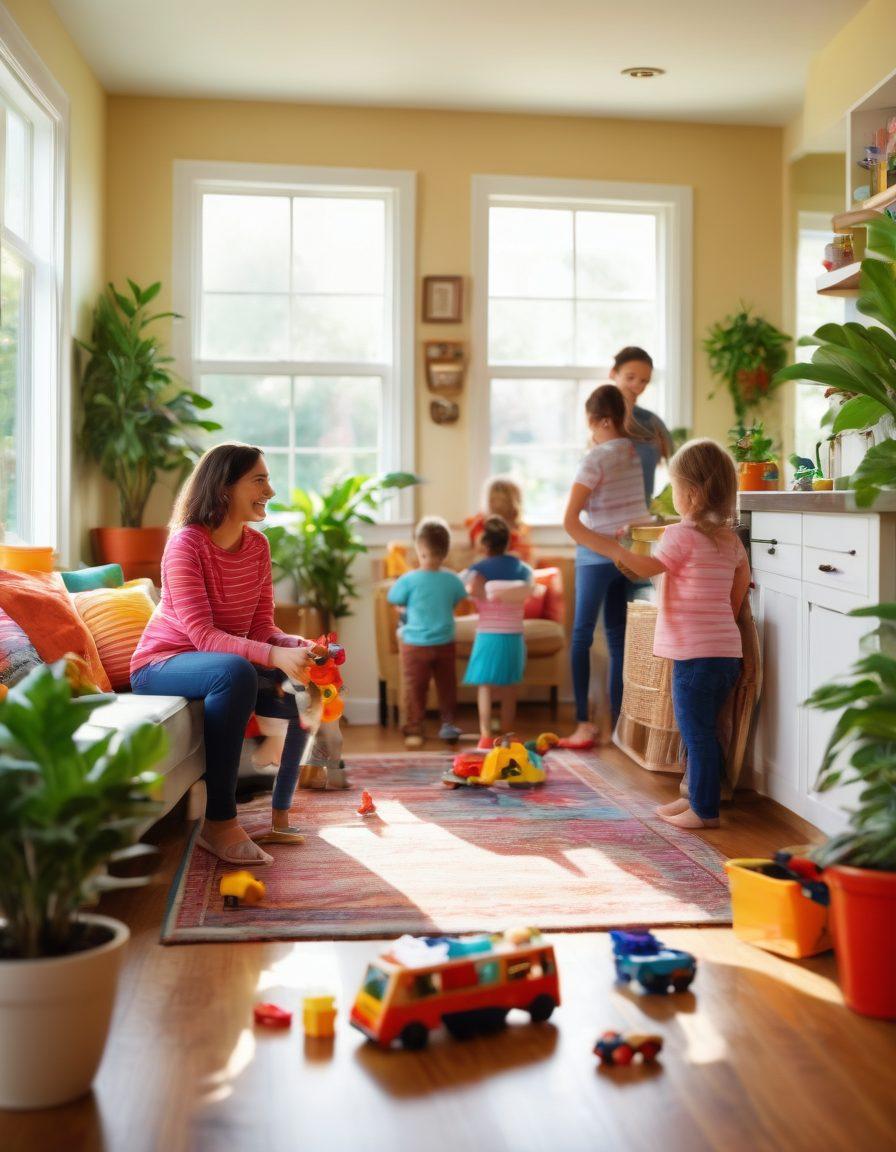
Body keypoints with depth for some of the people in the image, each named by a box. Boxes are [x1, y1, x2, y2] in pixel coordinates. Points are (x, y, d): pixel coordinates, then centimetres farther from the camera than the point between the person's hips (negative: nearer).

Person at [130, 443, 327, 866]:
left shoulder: (258, 545, 1)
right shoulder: (186, 543, -20)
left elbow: (262, 627, -2)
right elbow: (202, 634, -28)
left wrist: (301, 646, -24)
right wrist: (275, 656, -41)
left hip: (223, 667, 7)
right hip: (162, 667, -7)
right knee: (236, 672, -37)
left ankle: (279, 816, 0)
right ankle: (219, 824, -32)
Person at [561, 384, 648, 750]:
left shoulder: (595, 459, -13)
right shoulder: (637, 450, 2)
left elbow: (570, 520, -18)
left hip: (597, 555, -5)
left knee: (582, 636, 3)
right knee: (618, 636, 10)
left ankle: (584, 723, -2)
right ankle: (619, 721, 11)